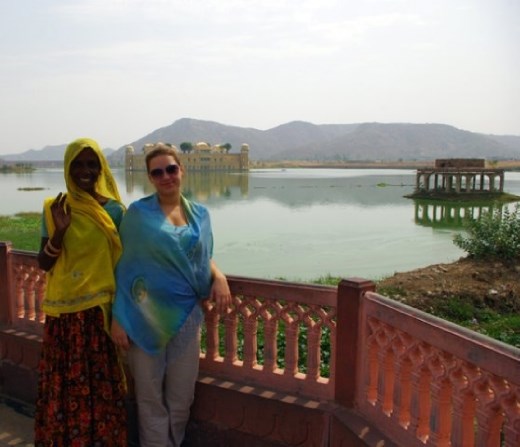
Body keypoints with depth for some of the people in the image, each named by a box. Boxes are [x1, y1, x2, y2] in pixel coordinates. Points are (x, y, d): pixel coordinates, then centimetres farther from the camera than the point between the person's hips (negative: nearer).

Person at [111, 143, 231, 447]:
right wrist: (118, 317, -9)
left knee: (181, 396, 14)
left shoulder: (200, 213, 6)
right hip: (145, 317, -3)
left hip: (186, 315, 3)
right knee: (150, 397, 10)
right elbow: (125, 266, -4)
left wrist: (219, 276, -6)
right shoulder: (138, 213, -4)